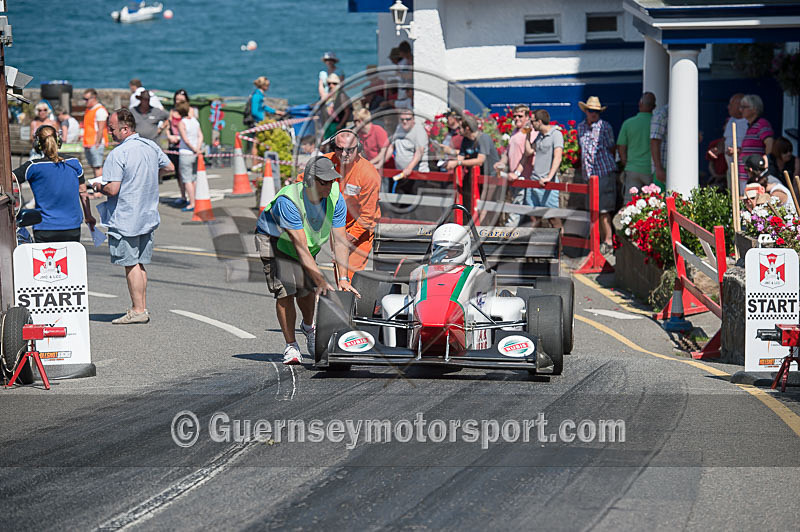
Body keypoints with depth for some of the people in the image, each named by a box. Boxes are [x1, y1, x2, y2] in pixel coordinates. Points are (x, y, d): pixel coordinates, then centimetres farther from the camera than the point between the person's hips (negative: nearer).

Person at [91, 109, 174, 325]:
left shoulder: (118, 154, -19)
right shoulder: (151, 147, 4)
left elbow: (112, 189, -24)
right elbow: (169, 167, 21)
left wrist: (99, 187, -3)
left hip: (125, 219, -7)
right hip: (148, 216, 7)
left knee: (131, 264, -1)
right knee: (140, 263, 14)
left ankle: (138, 310, 1)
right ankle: (142, 307, 17)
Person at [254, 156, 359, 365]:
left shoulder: (336, 198, -22)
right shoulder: (288, 201, -38)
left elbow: (339, 240, -21)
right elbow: (301, 247, -40)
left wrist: (342, 278, -30)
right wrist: (321, 281, -43)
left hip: (312, 241, 5)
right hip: (274, 239, -5)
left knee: (306, 288, 3)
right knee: (285, 291, -17)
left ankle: (309, 327, 36)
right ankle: (291, 346, -4)